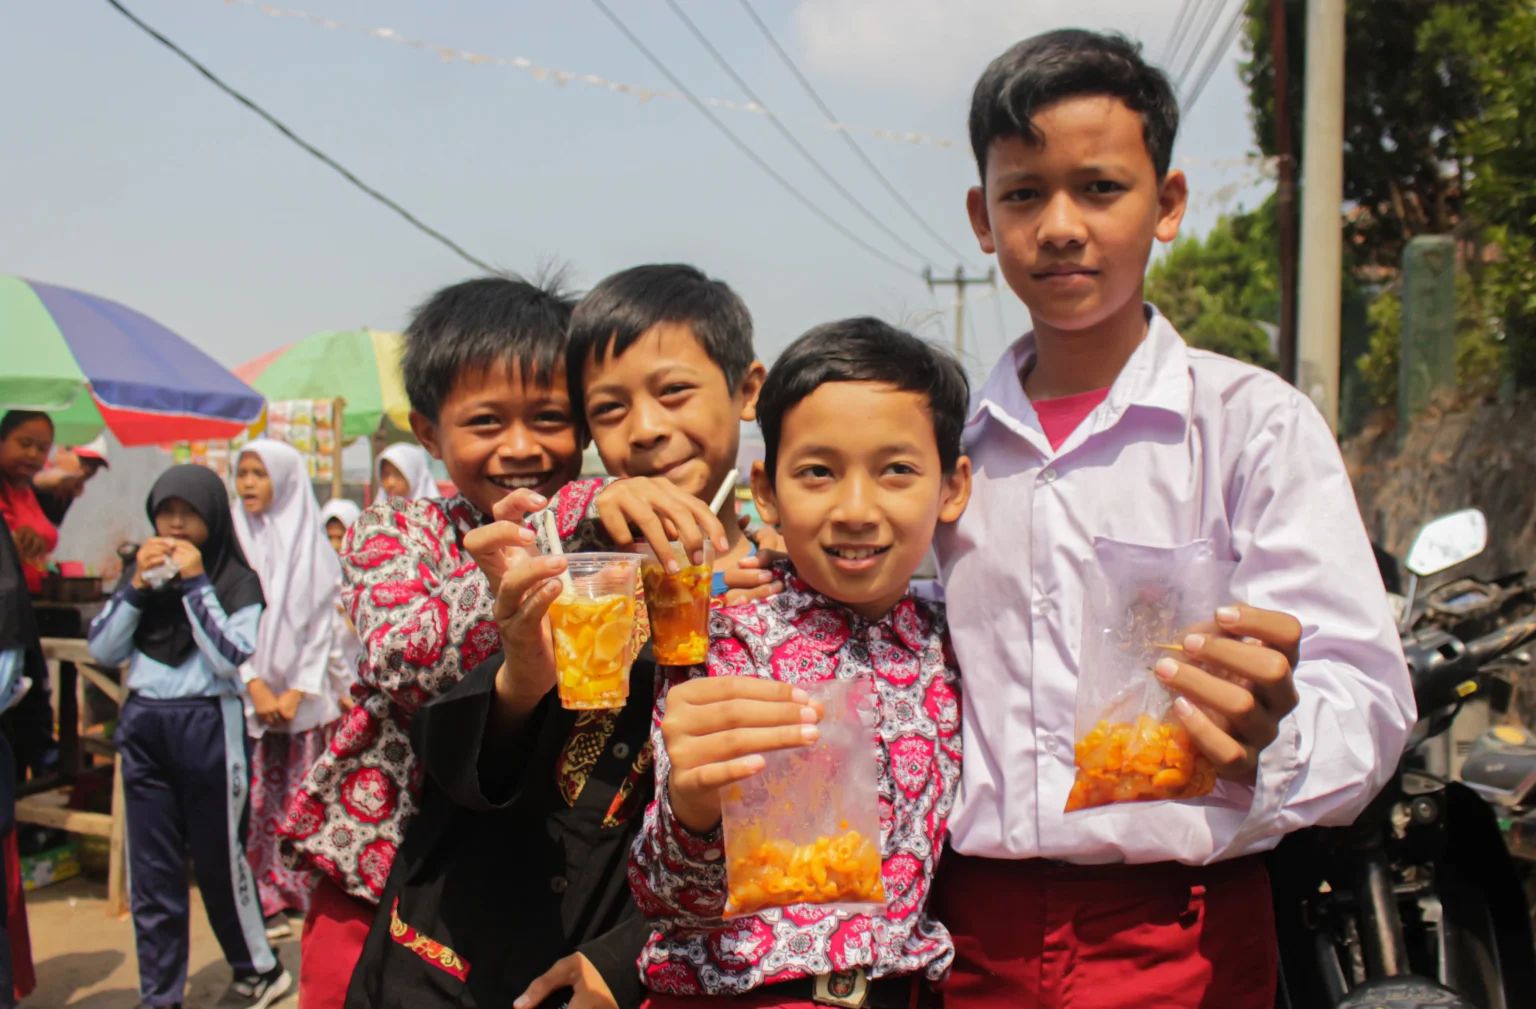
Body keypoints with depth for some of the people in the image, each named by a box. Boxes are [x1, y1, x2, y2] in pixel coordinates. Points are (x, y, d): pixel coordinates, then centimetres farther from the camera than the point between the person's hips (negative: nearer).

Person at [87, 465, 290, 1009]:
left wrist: (195, 584, -16)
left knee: (219, 858, 6)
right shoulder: (142, 572, 8)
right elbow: (102, 650, 4)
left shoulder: (237, 582, -5)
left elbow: (231, 658, -16)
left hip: (208, 726, -4)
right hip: (143, 725, 4)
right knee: (151, 868, 7)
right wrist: (137, 586, -8)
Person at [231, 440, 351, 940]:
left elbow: (323, 619, 1)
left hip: (305, 693, 0)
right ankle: (267, 903, 7)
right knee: (256, 801, -1)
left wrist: (298, 691, -7)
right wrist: (254, 684, -9)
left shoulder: (312, 543, 4)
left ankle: (318, 898, 10)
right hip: (249, 695, 0)